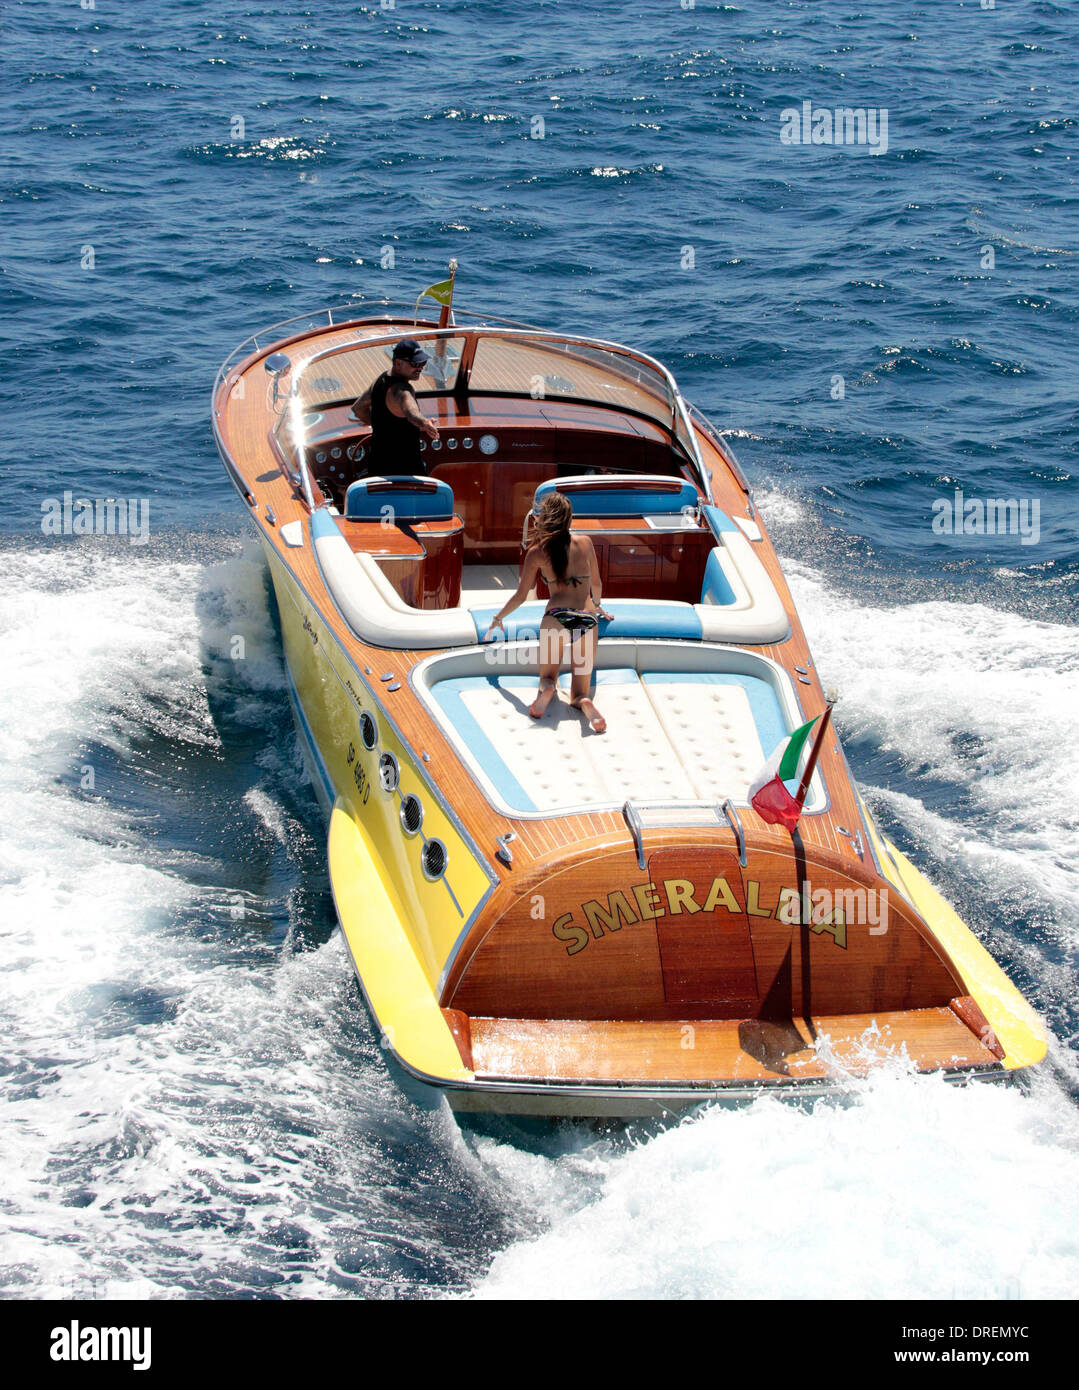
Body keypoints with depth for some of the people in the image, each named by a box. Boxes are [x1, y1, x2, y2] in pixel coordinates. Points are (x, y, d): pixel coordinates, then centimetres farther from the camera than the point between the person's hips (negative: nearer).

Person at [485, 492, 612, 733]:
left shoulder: (537, 552, 8)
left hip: (557, 615, -2)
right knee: (579, 693, 5)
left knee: (547, 676, 13)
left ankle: (547, 689, -24)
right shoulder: (585, 543, 15)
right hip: (587, 618, 2)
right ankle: (584, 703, -31)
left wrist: (498, 618, 27)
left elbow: (520, 596, 10)